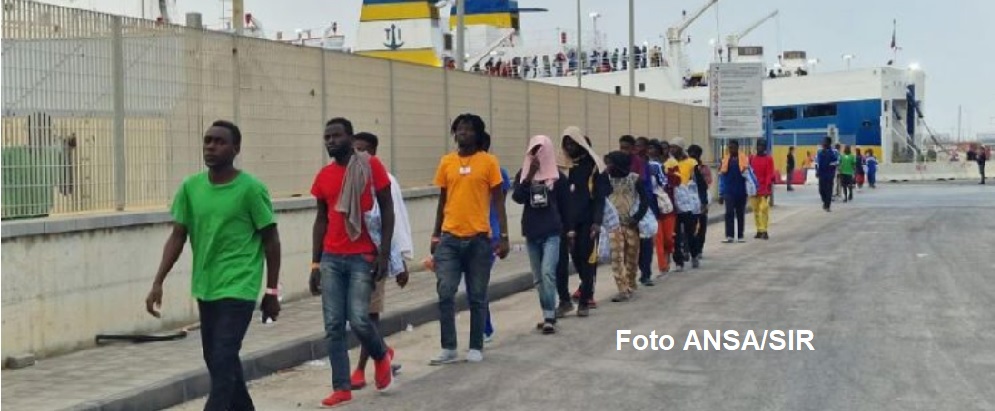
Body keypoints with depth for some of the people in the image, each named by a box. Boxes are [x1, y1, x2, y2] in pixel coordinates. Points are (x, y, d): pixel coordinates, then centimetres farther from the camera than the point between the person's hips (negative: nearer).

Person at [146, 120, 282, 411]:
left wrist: (272, 291, -3)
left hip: (238, 290, -6)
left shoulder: (251, 188, -11)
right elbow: (177, 237, 5)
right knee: (218, 360, 16)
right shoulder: (190, 187, 2)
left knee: (222, 362, -12)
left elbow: (271, 240, -4)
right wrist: (158, 283, -4)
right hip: (205, 289, 6)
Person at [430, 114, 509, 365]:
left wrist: (504, 236, -5)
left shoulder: (489, 162, -1)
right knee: (445, 293, -4)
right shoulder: (446, 162, 7)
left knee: (477, 296, 6)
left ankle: (476, 348, 18)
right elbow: (442, 201, 13)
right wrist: (435, 235, 12)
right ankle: (448, 349, 5)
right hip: (450, 238, 2)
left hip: (478, 238, -2)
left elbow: (498, 202, 0)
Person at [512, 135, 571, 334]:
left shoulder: (558, 176, -1)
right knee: (539, 278, 9)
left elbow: (565, 205, 4)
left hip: (552, 232, -4)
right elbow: (517, 197, -9)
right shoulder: (523, 174, 5)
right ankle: (548, 315, 20)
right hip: (531, 232, 4)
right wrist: (529, 177, -18)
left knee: (548, 273, -17)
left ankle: (549, 317, -14)